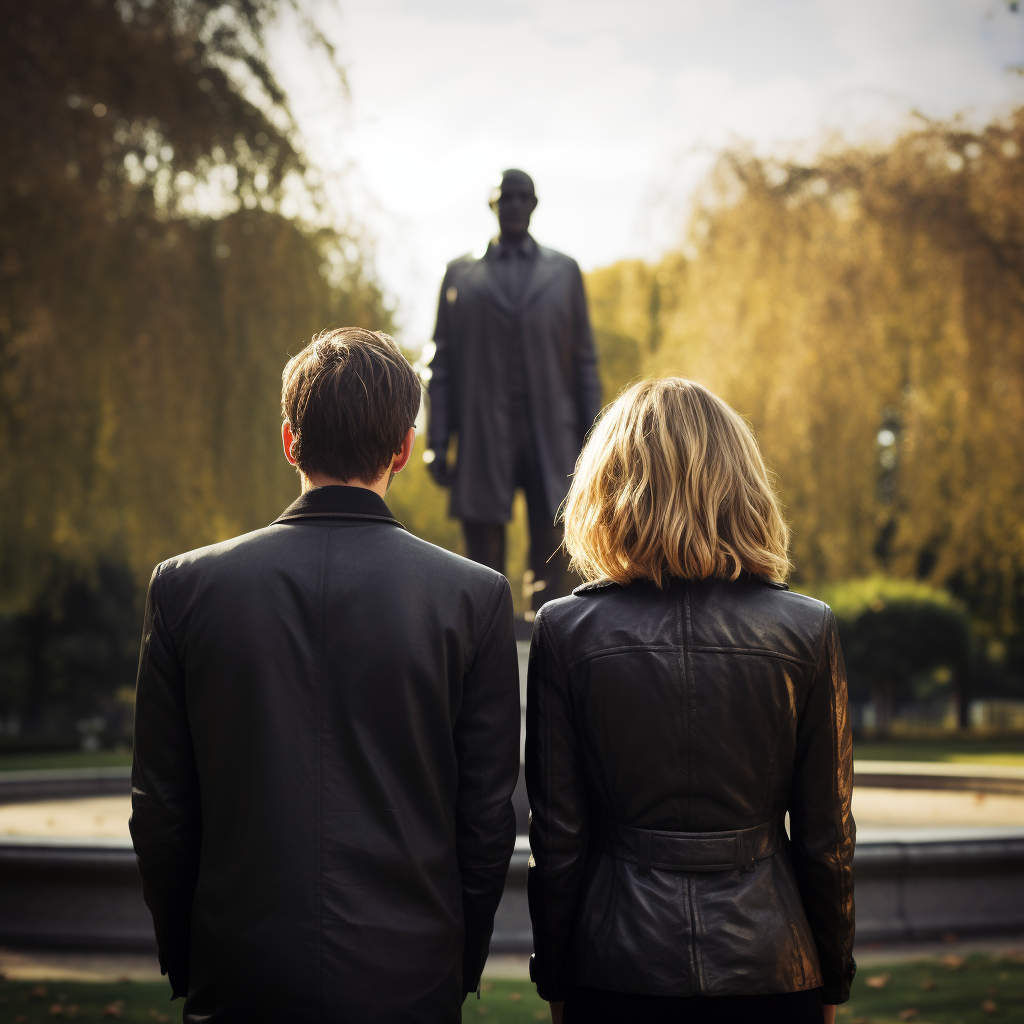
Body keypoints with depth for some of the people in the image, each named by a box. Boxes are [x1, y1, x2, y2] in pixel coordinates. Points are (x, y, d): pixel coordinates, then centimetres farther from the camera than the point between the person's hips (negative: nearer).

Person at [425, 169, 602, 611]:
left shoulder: (564, 271, 13)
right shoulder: (461, 273, 11)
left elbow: (584, 360, 10)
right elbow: (442, 363, 8)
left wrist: (590, 442, 3)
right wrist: (437, 443, 1)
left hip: (551, 439, 0)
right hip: (482, 438, 0)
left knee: (551, 572, 0)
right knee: (483, 575, 1)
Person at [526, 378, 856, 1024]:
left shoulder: (566, 632, -9)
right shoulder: (807, 630, -8)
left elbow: (558, 837, -5)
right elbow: (827, 835, -2)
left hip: (616, 969, 0)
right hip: (768, 968, 1)